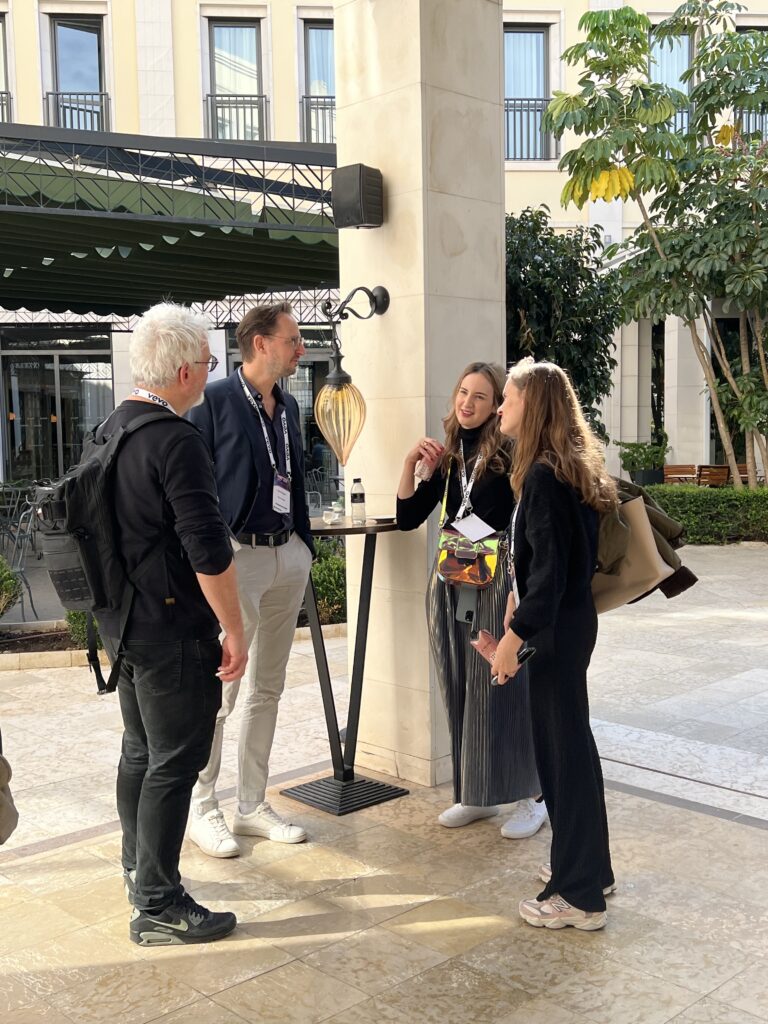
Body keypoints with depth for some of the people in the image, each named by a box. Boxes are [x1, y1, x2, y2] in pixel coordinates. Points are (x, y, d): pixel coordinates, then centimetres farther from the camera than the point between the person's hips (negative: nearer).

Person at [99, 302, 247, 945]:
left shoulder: (112, 427, 9)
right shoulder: (176, 440, -21)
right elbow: (208, 550, -24)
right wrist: (235, 630, -16)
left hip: (122, 621, 10)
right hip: (171, 631, -10)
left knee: (140, 751, 21)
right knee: (174, 764, 1)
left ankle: (139, 870, 36)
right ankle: (157, 906, 10)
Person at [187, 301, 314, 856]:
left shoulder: (289, 405, 13)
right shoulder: (214, 400, -10)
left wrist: (305, 544, 15)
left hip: (289, 556, 8)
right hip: (237, 556, -7)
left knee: (268, 687, 13)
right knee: (220, 690, 0)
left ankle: (253, 804, 25)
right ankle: (203, 810, 16)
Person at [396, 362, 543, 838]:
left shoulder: (510, 454, -7)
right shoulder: (448, 458, 10)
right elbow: (408, 518, 7)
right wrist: (411, 463, -2)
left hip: (499, 580, -6)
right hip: (451, 581, 6)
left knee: (504, 688, -2)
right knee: (460, 690, 10)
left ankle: (531, 797, 13)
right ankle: (475, 794, 24)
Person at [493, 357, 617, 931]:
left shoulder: (543, 475, -18)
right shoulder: (571, 470, 11)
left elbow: (549, 568, -22)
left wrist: (514, 636, -20)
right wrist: (520, 603, 21)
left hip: (556, 627, -10)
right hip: (573, 618, 10)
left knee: (564, 748, -1)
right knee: (570, 742, 18)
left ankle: (580, 895, 10)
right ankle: (588, 867, 31)